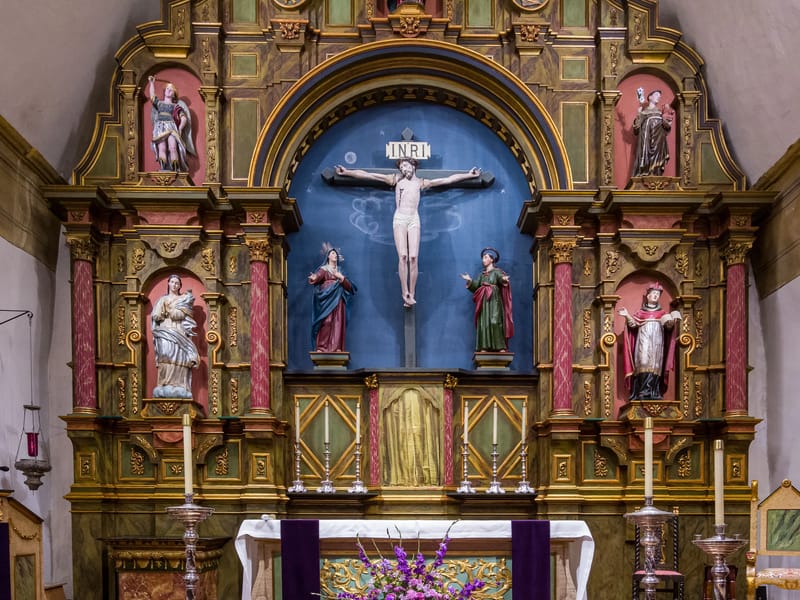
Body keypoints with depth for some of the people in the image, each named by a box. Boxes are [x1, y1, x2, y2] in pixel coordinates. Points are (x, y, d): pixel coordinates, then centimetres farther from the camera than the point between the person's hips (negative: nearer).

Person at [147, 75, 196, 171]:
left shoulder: (176, 106, 22)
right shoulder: (159, 103, 28)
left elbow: (184, 118, 14)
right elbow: (152, 96, 13)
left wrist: (179, 129, -1)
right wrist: (152, 83, 11)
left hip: (171, 127, 0)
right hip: (160, 127, 0)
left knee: (173, 148, -27)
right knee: (162, 148, -26)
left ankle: (175, 170, -35)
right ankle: (164, 169, -38)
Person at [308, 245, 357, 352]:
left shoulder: (339, 271, 21)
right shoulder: (323, 269, 8)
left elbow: (349, 286, 13)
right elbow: (317, 276, -12)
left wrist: (342, 278, -6)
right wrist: (313, 278, -36)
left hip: (338, 300, 4)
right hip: (327, 298, -4)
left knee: (338, 322, -5)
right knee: (326, 321, -15)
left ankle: (336, 347, -8)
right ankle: (321, 347, -17)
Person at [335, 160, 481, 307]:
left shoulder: (420, 183, 14)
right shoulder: (396, 179, 12)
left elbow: (448, 179, 16)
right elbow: (368, 175, 8)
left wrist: (469, 175, 16)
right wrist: (346, 172, 5)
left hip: (414, 219, 1)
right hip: (399, 219, -1)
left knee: (413, 257, -9)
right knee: (402, 256, -12)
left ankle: (412, 294, -7)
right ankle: (405, 294, -14)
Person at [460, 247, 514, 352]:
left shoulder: (497, 271, 5)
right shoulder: (482, 274, 21)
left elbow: (501, 278, -17)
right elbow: (475, 286, 10)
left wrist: (503, 279, -40)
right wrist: (469, 281, -8)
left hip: (494, 301, -5)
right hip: (483, 302, 5)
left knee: (495, 322, -17)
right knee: (483, 323, -5)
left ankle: (501, 347, -22)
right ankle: (483, 348, -10)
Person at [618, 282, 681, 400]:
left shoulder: (662, 313, 16)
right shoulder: (640, 312, 15)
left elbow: (669, 325, 3)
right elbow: (633, 323, 4)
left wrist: (672, 320, -18)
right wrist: (627, 316, -11)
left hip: (656, 344, 1)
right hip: (643, 343, -1)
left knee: (654, 366, -8)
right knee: (643, 364, -14)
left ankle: (653, 393, -11)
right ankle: (642, 393, -18)